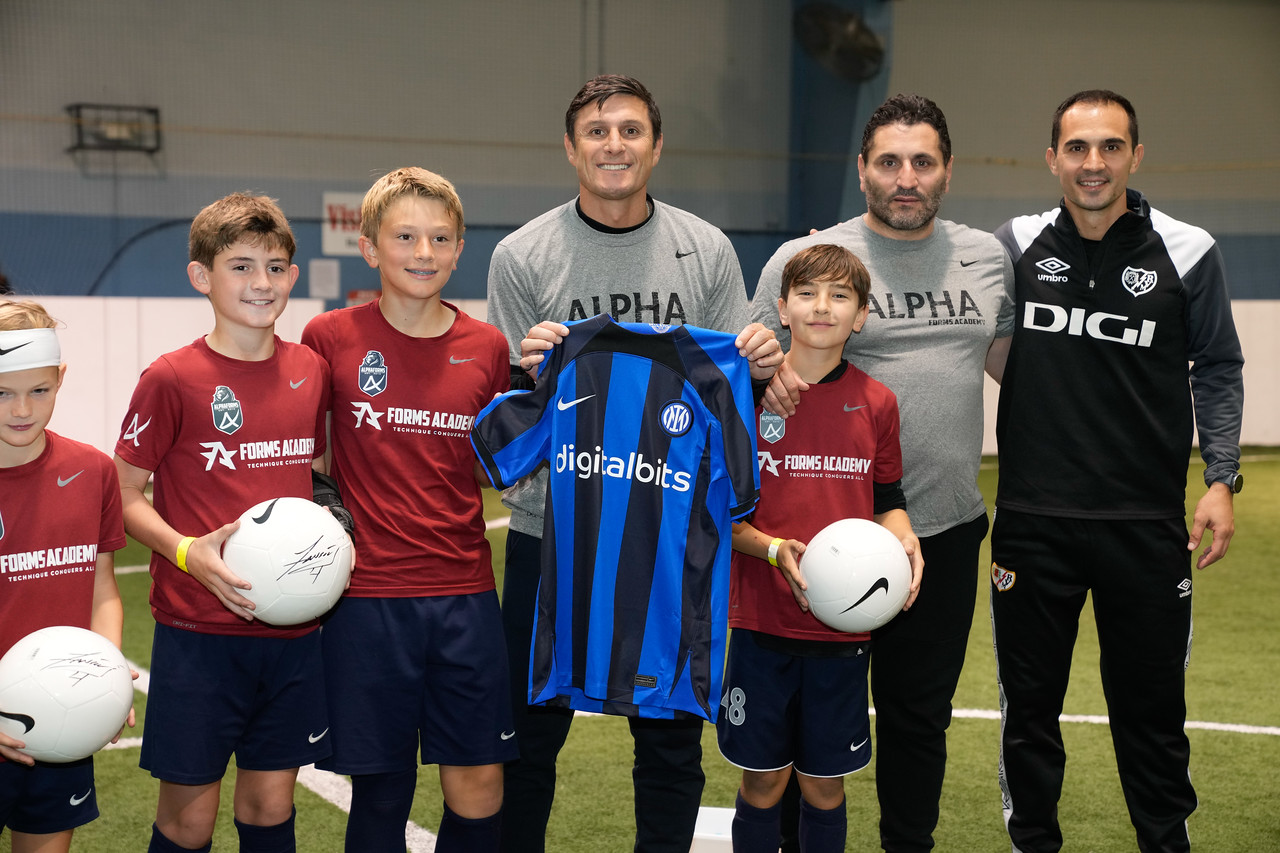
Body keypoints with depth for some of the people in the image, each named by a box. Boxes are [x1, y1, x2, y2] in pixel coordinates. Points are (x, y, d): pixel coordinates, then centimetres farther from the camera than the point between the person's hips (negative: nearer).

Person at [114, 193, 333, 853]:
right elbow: (126, 496, -2)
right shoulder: (172, 379, -7)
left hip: (293, 628, 4)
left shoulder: (311, 371, 6)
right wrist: (188, 552, -18)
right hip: (198, 630, -4)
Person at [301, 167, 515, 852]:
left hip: (465, 595, 2)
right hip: (367, 597, -2)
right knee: (380, 791, 6)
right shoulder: (330, 338, -2)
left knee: (479, 786, 5)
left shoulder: (487, 347, 4)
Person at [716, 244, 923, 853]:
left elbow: (887, 500, 13)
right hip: (761, 619, -1)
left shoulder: (876, 402, 3)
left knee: (824, 783, 9)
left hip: (844, 625, 1)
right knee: (763, 780, 6)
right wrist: (774, 549, -18)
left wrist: (904, 538, -9)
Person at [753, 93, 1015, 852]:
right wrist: (769, 372, -24)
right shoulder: (805, 258, -4)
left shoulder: (987, 257, 9)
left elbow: (1013, 359, 21)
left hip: (947, 532, 4)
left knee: (922, 716, 15)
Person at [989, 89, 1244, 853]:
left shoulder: (1187, 252, -2)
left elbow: (1217, 368, 6)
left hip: (1146, 524, -1)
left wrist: (1221, 478, -3)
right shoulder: (1017, 245, 1)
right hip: (1033, 521, 1)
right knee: (1029, 705, 10)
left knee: (1151, 707, 8)